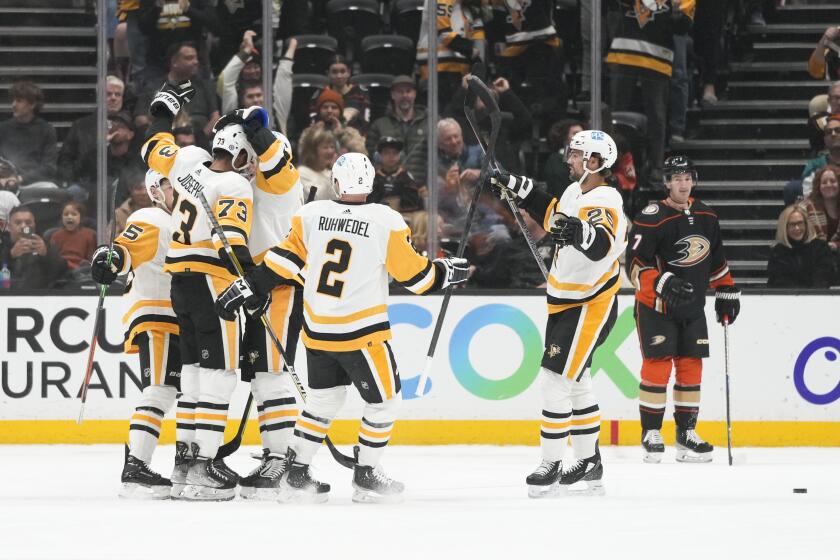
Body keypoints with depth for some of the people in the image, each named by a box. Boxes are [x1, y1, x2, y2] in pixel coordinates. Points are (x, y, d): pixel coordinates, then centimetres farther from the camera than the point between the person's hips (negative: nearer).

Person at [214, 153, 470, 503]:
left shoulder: (311, 215, -1)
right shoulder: (386, 222, -10)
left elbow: (284, 260, 0)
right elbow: (414, 274, -5)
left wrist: (248, 287, 7)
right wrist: (447, 272, 12)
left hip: (316, 330, 5)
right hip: (362, 331, -5)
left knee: (324, 399, 20)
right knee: (384, 400, 12)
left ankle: (295, 474, 16)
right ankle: (366, 477, 15)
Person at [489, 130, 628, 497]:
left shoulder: (604, 202, -23)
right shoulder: (575, 191, 7)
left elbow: (603, 246, -42)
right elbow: (551, 214, 28)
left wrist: (581, 233, -61)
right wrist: (516, 188, 25)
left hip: (588, 308, -10)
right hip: (565, 304, 10)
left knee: (556, 381, -12)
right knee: (576, 383, 17)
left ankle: (551, 466, -7)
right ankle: (588, 463, 27)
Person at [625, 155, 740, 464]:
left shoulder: (706, 217, 6)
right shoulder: (652, 218, -16)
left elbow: (716, 260, 19)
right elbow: (634, 264, -20)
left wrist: (726, 292, 17)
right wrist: (663, 284, -32)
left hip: (692, 307, 6)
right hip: (655, 306, -6)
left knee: (691, 366, 5)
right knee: (658, 366, -10)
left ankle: (686, 433, 14)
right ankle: (651, 434, -3)